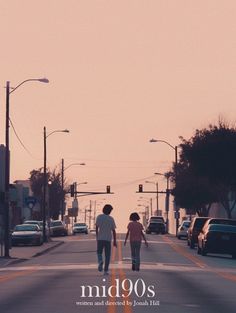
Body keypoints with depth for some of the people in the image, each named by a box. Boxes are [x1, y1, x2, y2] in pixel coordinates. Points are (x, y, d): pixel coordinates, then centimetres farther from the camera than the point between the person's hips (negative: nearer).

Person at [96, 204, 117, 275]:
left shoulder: (99, 217, -2)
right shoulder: (111, 219, -2)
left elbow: (97, 228, -2)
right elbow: (113, 231, -2)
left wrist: (97, 237, 9)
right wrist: (114, 241, 5)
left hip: (100, 238, 0)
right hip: (108, 239, 0)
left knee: (99, 252, 16)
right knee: (107, 255, 7)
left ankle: (100, 261, -16)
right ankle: (106, 270, 3)